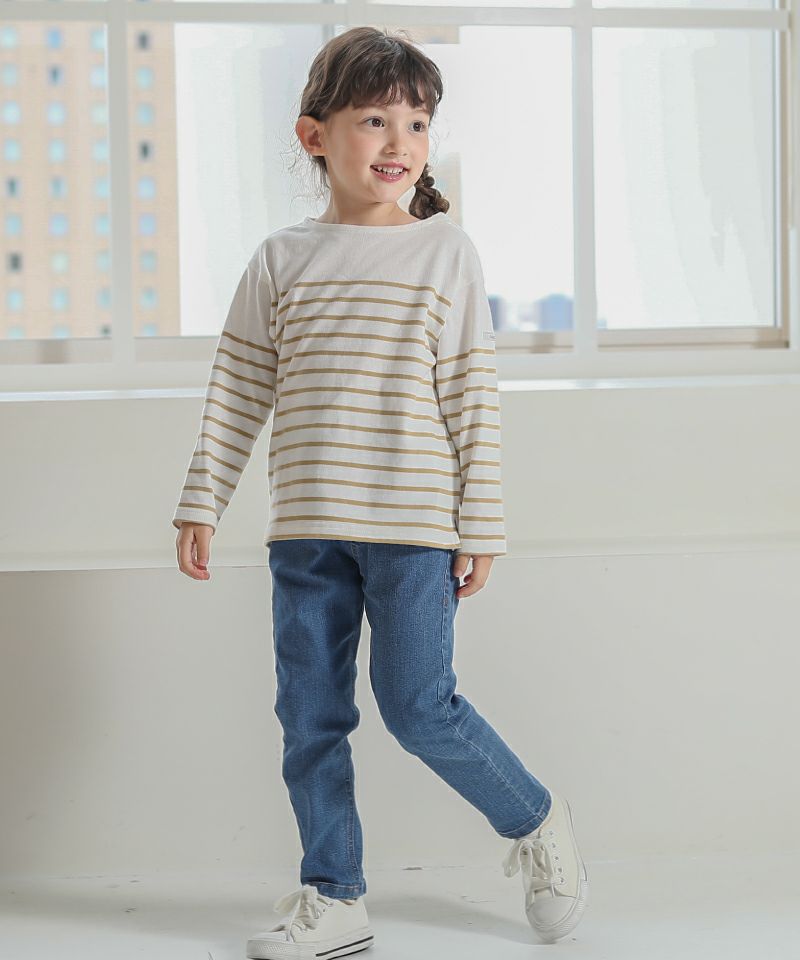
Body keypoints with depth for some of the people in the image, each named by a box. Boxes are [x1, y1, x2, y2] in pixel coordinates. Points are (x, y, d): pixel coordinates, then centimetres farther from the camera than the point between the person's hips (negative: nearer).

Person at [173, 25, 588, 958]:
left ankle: (534, 821, 20)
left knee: (419, 707, -5)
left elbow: (473, 397, -1)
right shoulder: (281, 260, 7)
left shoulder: (446, 251, 1)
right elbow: (237, 391, 9)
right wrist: (201, 502, 5)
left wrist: (481, 525, -4)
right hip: (306, 531, 3)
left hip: (414, 527, -3)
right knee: (310, 716, 6)